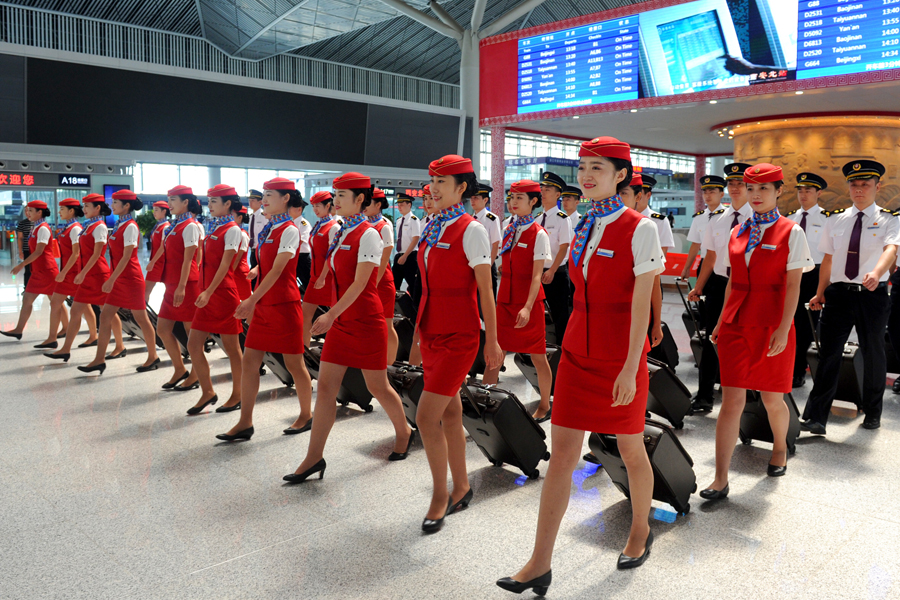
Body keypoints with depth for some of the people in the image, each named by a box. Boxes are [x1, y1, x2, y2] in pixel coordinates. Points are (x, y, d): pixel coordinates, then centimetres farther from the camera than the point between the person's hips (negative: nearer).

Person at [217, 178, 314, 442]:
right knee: (249, 361, 5)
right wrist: (253, 271, 1)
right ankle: (245, 423, 12)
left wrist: (252, 300, -23)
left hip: (284, 305, -8)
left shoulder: (289, 231, -12)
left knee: (294, 363, 4)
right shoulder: (266, 229, 12)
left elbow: (276, 271, -19)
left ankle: (306, 415, 23)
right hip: (263, 305, 8)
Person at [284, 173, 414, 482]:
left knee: (378, 387, 7)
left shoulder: (368, 234, -14)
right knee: (325, 386, 3)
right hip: (341, 321, 8)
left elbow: (360, 284, -21)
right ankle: (314, 457, 9)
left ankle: (404, 433, 33)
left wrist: (331, 315, -27)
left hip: (366, 320, -7)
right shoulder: (341, 233, 10)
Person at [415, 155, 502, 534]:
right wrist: (420, 330, 17)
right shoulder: (432, 229, 10)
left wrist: (492, 342, -11)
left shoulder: (470, 230, -11)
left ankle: (441, 495, 10)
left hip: (459, 337, -7)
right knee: (449, 412, 15)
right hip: (432, 332, 7)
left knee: (426, 416, -9)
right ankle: (461, 488, 29)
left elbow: (485, 290, -11)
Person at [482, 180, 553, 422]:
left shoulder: (538, 234, -10)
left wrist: (528, 307, -27)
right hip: (505, 300, 6)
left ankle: (544, 406, 23)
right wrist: (499, 298, 11)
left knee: (537, 356, 7)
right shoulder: (508, 230, 9)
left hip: (529, 303, -6)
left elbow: (537, 275, -16)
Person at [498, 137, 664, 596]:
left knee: (630, 450, 13)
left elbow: (640, 305, -15)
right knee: (561, 452, 3)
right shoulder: (583, 227, 8)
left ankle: (640, 532, 40)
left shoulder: (639, 228, -11)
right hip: (578, 352, 5)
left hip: (621, 357, -5)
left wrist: (631, 367, -19)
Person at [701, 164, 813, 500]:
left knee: (772, 399, 11)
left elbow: (793, 286, -7)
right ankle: (720, 480, -1)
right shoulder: (738, 233, 10)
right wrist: (721, 322, 11)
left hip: (772, 326, -3)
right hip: (737, 325, 3)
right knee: (731, 400, -3)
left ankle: (780, 449, 42)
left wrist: (783, 328, -15)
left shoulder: (791, 232, -2)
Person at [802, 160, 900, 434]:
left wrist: (876, 273, -40)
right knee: (829, 354, -4)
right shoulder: (835, 219, 8)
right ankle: (816, 418, -4)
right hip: (839, 293, 1)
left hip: (873, 295, -1)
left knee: (873, 354, 12)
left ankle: (872, 413, 29)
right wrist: (820, 293, 6)